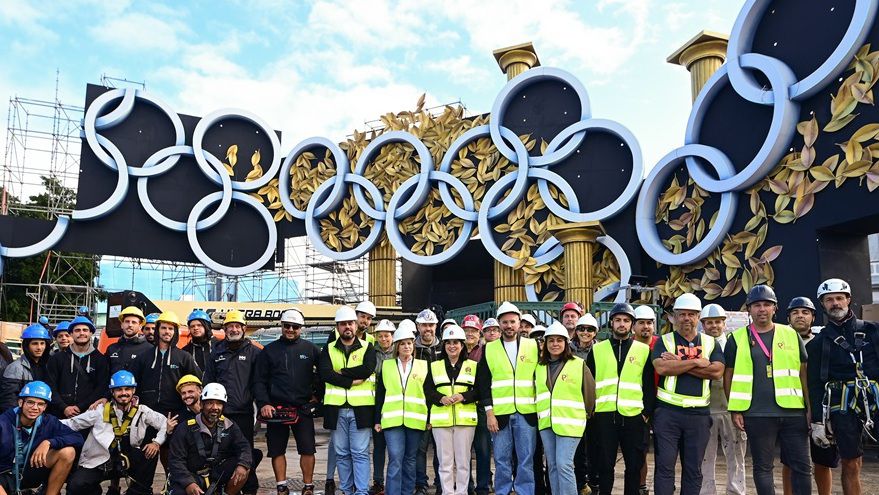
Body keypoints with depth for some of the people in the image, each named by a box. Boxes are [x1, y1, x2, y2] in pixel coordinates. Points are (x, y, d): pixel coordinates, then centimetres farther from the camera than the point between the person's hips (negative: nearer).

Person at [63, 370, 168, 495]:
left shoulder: (141, 411, -4)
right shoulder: (100, 411, -6)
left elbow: (165, 423, -3)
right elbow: (72, 424, -4)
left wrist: (157, 442, -17)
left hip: (126, 462, 1)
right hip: (97, 463, -1)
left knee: (151, 450, -23)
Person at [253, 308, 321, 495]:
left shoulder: (310, 349, 5)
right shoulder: (269, 350, 5)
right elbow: (259, 381, 3)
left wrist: (317, 394, 5)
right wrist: (263, 404, -8)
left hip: (303, 408, -1)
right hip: (276, 408, 1)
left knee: (307, 449, 0)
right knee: (277, 450, 6)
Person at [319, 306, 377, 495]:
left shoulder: (367, 348, 4)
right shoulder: (328, 349, 9)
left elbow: (368, 369, -14)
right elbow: (324, 373, -8)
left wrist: (341, 372, -9)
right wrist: (351, 381, -15)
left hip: (361, 407, -2)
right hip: (336, 408, 3)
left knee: (360, 453, -2)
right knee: (342, 453, 10)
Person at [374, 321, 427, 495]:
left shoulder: (423, 365, 7)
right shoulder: (386, 365, 9)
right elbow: (379, 395, 10)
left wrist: (430, 419, 3)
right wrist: (377, 420, 6)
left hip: (415, 420, 1)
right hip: (392, 420, -1)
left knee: (410, 460, 9)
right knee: (395, 460, -8)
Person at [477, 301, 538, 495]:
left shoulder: (533, 346, 5)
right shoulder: (489, 349, 5)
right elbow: (484, 383, 3)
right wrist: (489, 413, -5)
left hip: (526, 413, 0)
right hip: (500, 413, 0)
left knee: (526, 460, 4)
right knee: (501, 459, 6)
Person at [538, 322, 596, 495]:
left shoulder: (579, 365, -5)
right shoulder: (540, 367, 11)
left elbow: (589, 392, 0)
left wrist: (584, 414, 7)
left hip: (569, 423, -5)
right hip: (546, 423, 5)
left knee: (564, 464, -11)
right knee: (552, 466, 9)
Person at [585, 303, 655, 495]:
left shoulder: (644, 350, 6)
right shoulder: (597, 350, 7)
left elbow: (650, 385, 6)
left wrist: (647, 412, -1)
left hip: (633, 417, 0)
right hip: (603, 416, 0)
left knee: (634, 465, 8)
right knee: (604, 465, 7)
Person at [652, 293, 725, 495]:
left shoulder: (710, 343, 11)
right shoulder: (664, 341, 5)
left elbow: (717, 371, -7)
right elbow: (662, 367, -15)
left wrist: (679, 364, -11)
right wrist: (696, 362, -10)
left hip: (699, 413, 2)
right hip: (667, 411, -2)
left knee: (694, 468, 10)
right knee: (665, 465, 0)